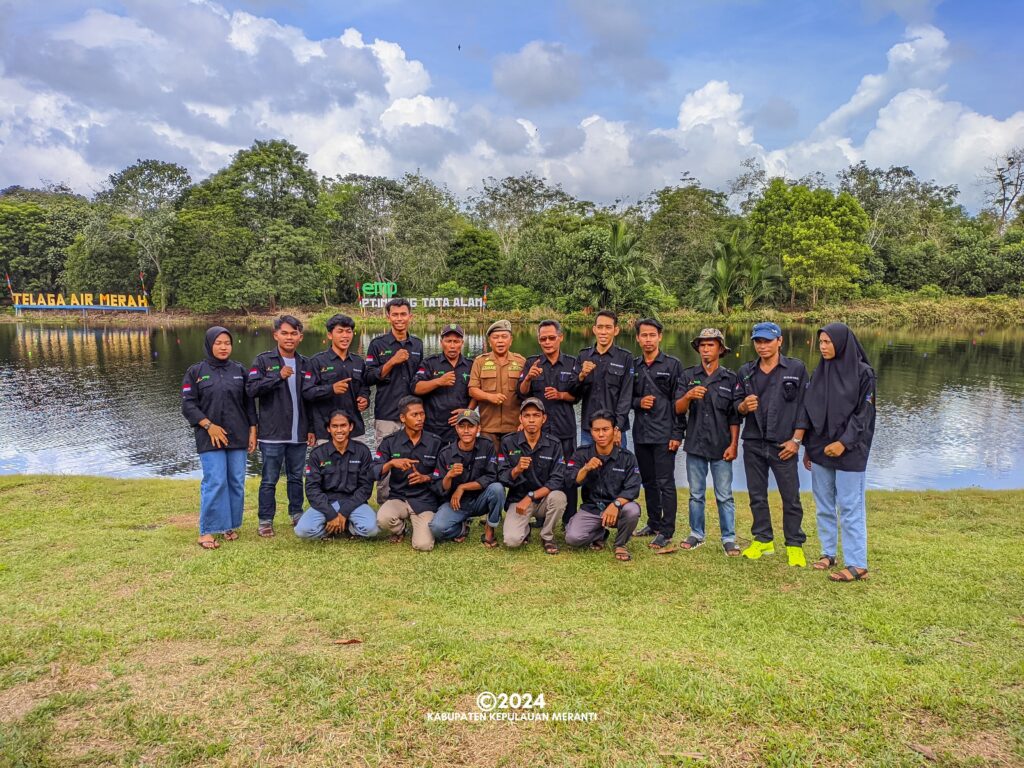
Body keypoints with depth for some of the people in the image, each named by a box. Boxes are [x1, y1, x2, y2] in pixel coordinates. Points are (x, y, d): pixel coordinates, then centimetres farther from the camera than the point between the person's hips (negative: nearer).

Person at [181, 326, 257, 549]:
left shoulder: (239, 370, 10)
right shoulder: (196, 372, 2)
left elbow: (248, 403, 12)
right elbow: (188, 405, -2)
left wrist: (252, 431, 6)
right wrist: (208, 425, -12)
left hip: (238, 436, 3)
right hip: (210, 437, -3)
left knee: (236, 482, 5)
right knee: (215, 482, -8)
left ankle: (230, 525, 18)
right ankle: (207, 531, 3)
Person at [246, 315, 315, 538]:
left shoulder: (305, 364, 10)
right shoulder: (263, 361, 0)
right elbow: (251, 389, -11)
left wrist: (312, 428, 8)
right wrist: (278, 376, -20)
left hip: (299, 434, 3)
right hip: (273, 433, -3)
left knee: (296, 477, 13)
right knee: (269, 479, 3)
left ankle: (297, 514, 26)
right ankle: (265, 521, 13)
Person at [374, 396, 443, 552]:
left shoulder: (435, 442, 0)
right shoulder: (390, 442, 0)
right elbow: (374, 473, -5)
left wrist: (425, 478, -14)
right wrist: (391, 463, -23)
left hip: (425, 500, -1)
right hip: (398, 497, 1)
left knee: (423, 545, -20)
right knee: (383, 518, -33)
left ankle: (419, 526, 18)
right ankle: (399, 530, 6)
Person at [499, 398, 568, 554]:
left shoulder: (554, 445, -5)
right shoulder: (508, 442, -5)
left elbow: (557, 480, -12)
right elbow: (502, 478, -7)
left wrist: (530, 497, -21)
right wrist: (517, 470, -29)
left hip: (544, 499, 1)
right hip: (518, 500, -1)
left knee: (558, 497, -34)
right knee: (512, 541, -25)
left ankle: (547, 536, -4)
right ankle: (525, 528, 14)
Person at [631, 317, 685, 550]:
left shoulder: (672, 365, -2)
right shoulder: (633, 366, 10)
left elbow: (679, 401, -5)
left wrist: (677, 434, -10)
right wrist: (638, 402, -6)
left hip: (664, 434, -5)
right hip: (640, 433, 5)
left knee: (665, 483, -3)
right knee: (648, 481, 14)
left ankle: (666, 531, 4)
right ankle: (653, 524, 26)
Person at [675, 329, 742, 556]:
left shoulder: (730, 379, 2)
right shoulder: (689, 376, 4)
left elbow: (734, 416, 2)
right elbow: (678, 409, -3)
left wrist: (733, 445, -5)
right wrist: (689, 396, -23)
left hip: (721, 447, -1)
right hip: (695, 444, 2)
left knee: (724, 496, 4)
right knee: (696, 494, 12)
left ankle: (729, 538, 13)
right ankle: (696, 534, 23)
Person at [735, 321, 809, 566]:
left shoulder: (796, 369, -1)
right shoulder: (746, 372, 8)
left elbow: (804, 407, -3)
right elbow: (736, 405, 11)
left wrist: (796, 440, -8)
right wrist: (744, 406, -13)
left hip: (783, 445, -3)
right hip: (753, 444, 4)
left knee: (791, 497, 2)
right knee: (757, 495, 11)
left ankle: (794, 545, 15)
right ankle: (763, 540, 24)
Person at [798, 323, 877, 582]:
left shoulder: (862, 373, -7)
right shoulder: (819, 373, 8)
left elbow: (864, 413, -10)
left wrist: (844, 442, -18)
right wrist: (807, 447, 10)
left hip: (849, 451, -5)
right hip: (820, 449, 5)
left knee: (850, 507, -3)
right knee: (824, 505, 12)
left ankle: (857, 565, 4)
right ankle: (828, 553, 24)